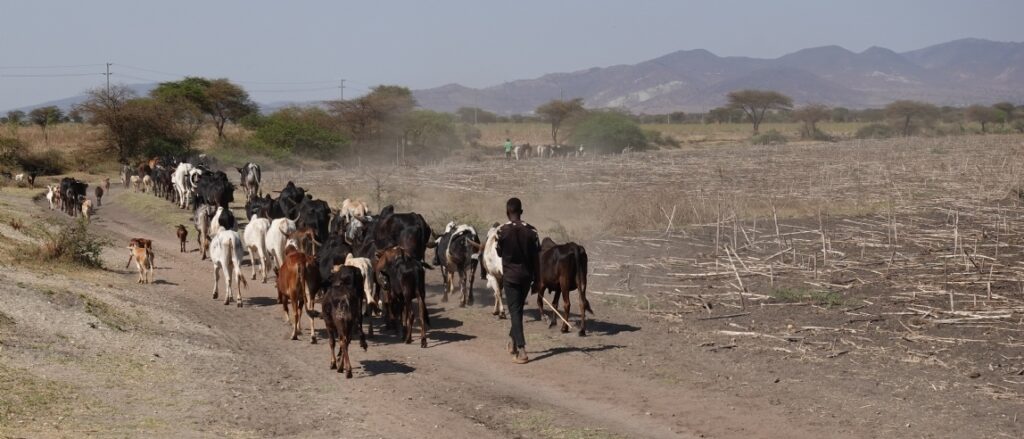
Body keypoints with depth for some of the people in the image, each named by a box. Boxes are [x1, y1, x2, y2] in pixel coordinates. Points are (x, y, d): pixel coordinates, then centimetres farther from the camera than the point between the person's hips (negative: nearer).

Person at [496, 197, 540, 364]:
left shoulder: (502, 231, -11)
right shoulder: (531, 231, -4)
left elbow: (499, 253, 3)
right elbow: (536, 257, -1)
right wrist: (537, 279, 6)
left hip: (510, 276, -3)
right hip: (526, 275, 3)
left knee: (515, 312, -2)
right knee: (518, 309, 21)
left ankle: (521, 351, -11)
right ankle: (512, 341, 33)